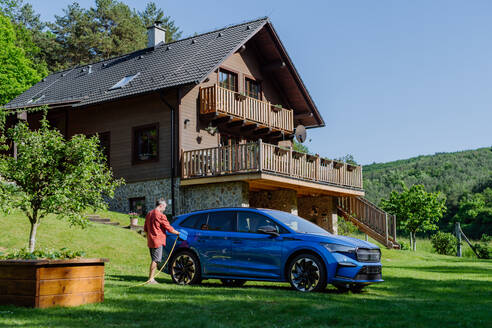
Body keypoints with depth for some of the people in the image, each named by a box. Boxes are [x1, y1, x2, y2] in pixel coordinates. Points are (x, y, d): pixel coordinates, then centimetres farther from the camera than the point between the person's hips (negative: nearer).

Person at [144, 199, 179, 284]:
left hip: (150, 241, 9)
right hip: (158, 241, -9)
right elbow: (169, 228, -10)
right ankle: (150, 279, -5)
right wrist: (177, 233, 3)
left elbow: (145, 229, 21)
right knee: (155, 260, -5)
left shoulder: (149, 214, 14)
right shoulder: (160, 215, -13)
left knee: (154, 260, 14)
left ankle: (151, 278, 15)